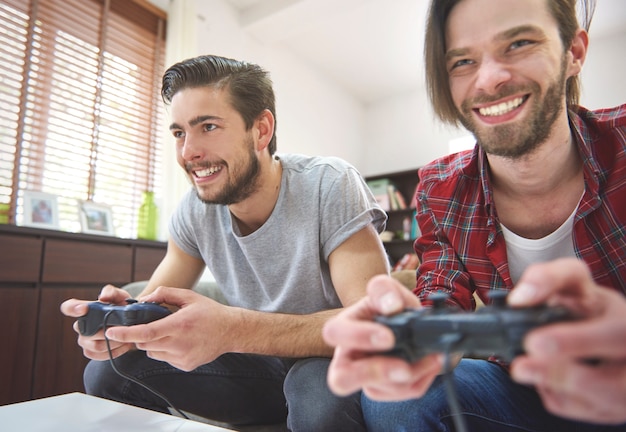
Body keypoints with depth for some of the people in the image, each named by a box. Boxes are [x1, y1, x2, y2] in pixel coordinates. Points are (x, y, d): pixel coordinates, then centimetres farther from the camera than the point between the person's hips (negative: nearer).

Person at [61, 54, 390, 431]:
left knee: (323, 392, -38)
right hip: (262, 366, 5)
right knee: (108, 372, -5)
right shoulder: (195, 210, -6)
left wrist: (235, 329, -40)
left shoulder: (329, 185, -21)